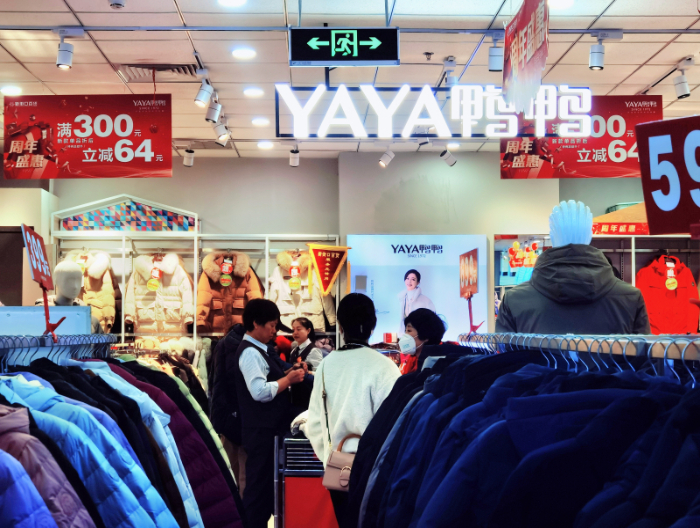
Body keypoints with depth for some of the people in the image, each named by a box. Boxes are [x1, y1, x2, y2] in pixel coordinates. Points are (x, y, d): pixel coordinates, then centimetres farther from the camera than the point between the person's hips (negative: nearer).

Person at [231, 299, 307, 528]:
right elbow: (260, 391, -27)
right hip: (261, 431, -10)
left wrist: (287, 374, 7)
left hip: (267, 428, 10)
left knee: (265, 484, 17)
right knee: (259, 485, -3)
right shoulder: (250, 353, -18)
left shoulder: (258, 350, 14)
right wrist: (289, 379, -18)